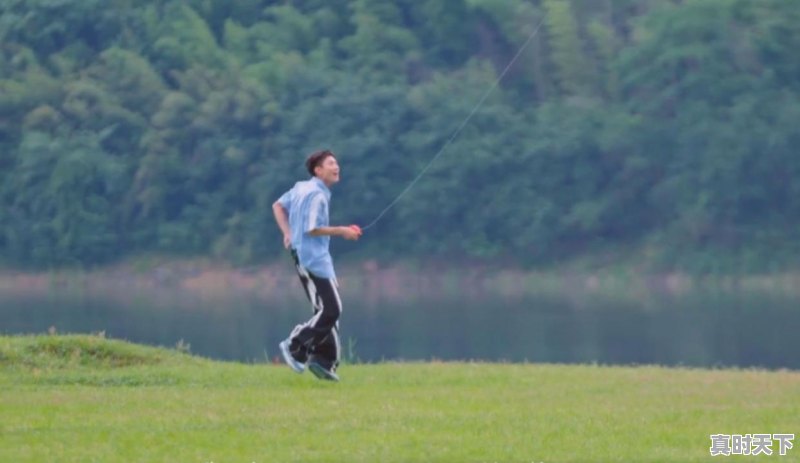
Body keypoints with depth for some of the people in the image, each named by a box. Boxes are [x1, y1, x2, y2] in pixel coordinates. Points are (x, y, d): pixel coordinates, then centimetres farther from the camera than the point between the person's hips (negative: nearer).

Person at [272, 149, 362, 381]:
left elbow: (278, 205, 22)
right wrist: (341, 231, -13)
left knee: (328, 308, 12)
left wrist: (287, 232, 14)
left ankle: (323, 360, 10)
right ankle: (295, 346, -4)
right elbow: (312, 229, -22)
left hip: (317, 257, 11)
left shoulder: (301, 188, 13)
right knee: (330, 310, -11)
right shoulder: (316, 195, -16)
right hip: (313, 257, -11)